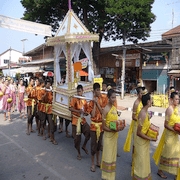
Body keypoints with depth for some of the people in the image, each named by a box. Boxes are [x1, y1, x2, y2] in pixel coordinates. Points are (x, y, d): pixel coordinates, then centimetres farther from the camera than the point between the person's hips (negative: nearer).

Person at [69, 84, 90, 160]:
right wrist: (78, 111, -32)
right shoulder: (74, 99, -7)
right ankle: (79, 153, 25)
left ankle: (84, 146, 10)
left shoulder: (84, 100, 9)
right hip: (76, 120, -4)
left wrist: (86, 113, -5)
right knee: (77, 137, 4)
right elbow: (70, 108, -21)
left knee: (89, 131, -18)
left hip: (83, 119, 4)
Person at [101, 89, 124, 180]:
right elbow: (104, 127, -15)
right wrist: (113, 130, -28)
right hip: (108, 135, -7)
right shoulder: (106, 109, -17)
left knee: (113, 155, 17)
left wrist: (120, 126, -5)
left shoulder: (115, 108, 5)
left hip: (115, 135, 7)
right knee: (108, 156, 4)